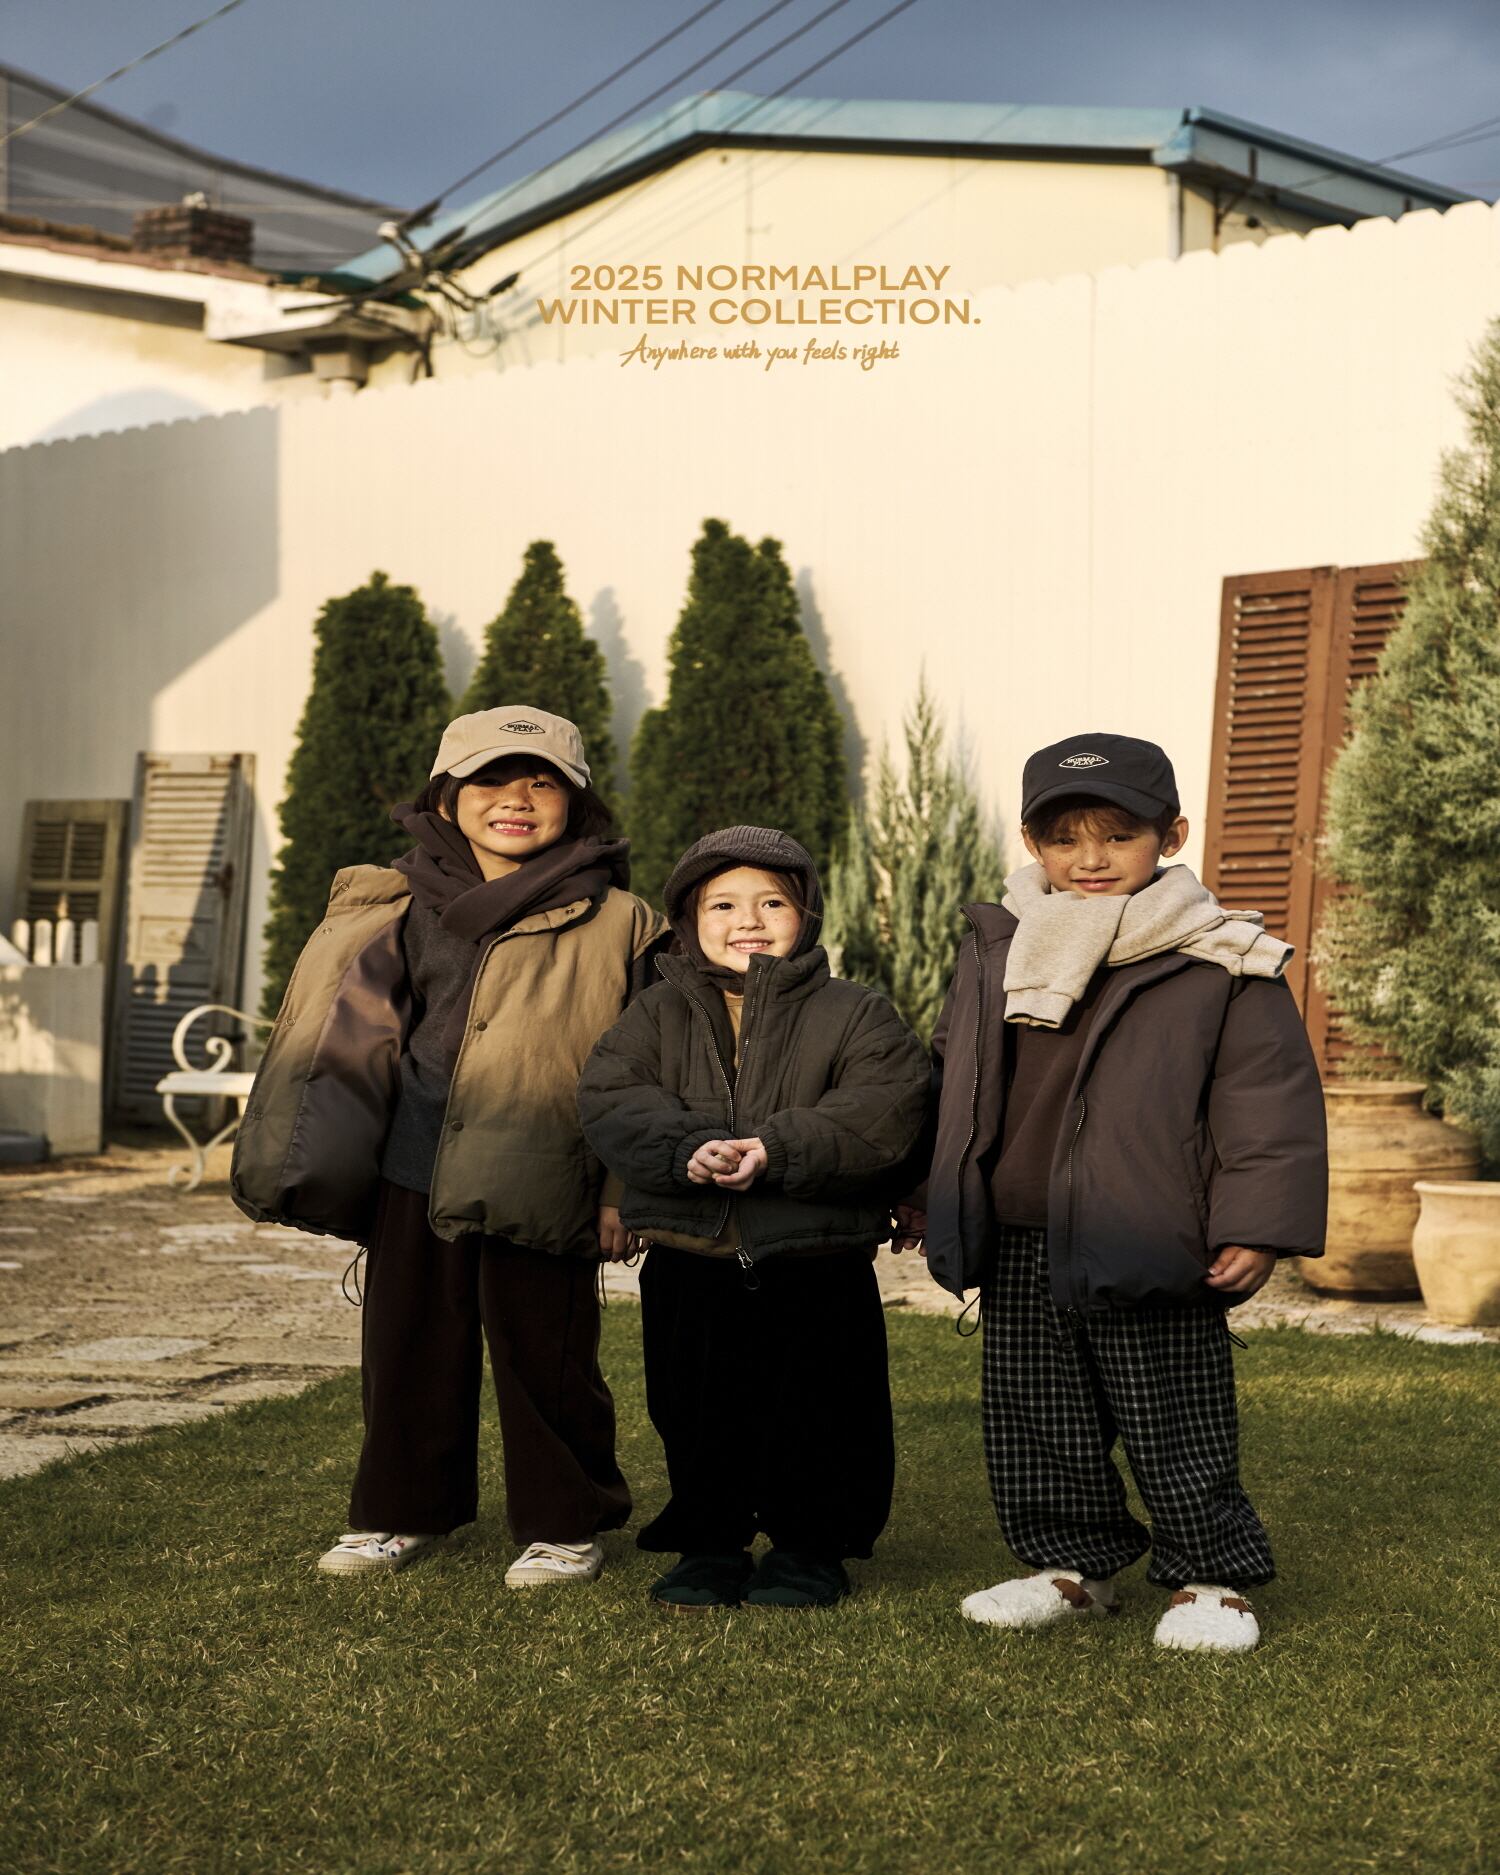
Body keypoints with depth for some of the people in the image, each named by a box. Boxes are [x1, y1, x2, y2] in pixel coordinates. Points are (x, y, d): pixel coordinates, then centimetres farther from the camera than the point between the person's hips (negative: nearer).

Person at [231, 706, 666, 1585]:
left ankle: (565, 1523, 19)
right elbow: (347, 1036, 14)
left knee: (544, 1353, 2)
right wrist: (293, 1170, 11)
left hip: (538, 1183, -4)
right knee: (410, 1344, 12)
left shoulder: (613, 924, 0)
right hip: (413, 1174, 4)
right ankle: (404, 1511, 28)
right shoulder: (397, 909, 9)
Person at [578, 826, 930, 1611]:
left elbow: (884, 1108, -15)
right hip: (689, 1266, 2)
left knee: (815, 1418, 7)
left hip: (817, 1270, -2)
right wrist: (687, 1150, -24)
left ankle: (810, 1548, 24)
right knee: (696, 1419, 12)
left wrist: (778, 1149, -26)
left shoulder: (853, 1014, -1)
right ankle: (708, 1545, 28)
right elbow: (608, 1098, -7)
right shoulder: (659, 1015, 7)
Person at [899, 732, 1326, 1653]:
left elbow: (1271, 1099, -8)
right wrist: (927, 1190, 20)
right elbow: (952, 1078, 21)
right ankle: (1073, 1566, 28)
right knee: (1034, 1428, 13)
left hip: (1150, 1255, -5)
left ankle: (1211, 1579, 19)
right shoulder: (995, 952, 9)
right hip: (1019, 1252, 5)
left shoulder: (1220, 966, -7)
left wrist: (1257, 1226, -14)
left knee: (1177, 1430, 4)